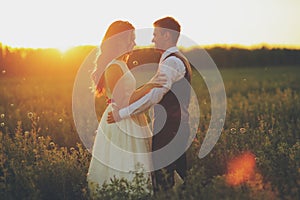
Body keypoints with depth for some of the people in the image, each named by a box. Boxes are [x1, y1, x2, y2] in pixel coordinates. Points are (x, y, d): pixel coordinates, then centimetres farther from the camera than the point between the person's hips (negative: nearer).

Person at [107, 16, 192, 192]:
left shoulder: (172, 62, -15)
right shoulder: (179, 60, 19)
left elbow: (154, 96, -25)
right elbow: (155, 91, 19)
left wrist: (122, 114, -21)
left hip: (169, 130, -10)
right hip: (177, 127, 10)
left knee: (164, 181, -6)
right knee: (179, 178, 14)